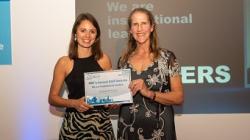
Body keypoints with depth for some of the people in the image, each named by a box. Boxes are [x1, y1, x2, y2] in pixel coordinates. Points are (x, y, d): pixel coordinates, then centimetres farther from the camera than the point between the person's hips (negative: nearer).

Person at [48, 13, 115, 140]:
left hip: (101, 122, 2)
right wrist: (74, 103, -16)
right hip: (74, 123, -1)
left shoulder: (104, 59, 1)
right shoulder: (64, 62, -4)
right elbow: (53, 98, -1)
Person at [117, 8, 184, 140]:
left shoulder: (167, 57, -6)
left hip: (157, 129, -3)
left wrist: (149, 93, -20)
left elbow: (179, 97, -9)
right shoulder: (124, 60, 4)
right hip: (128, 129, 3)